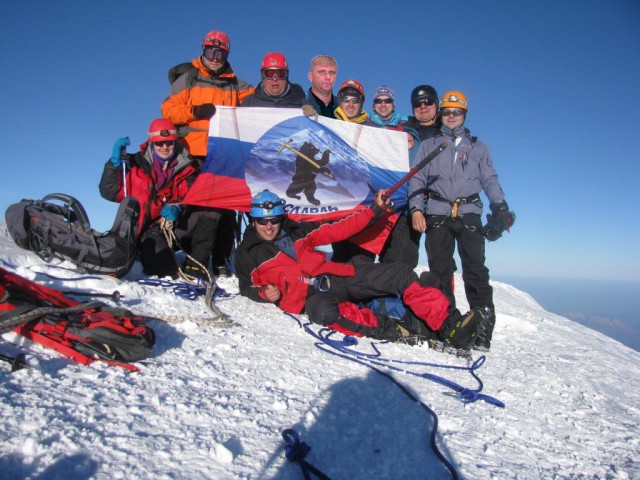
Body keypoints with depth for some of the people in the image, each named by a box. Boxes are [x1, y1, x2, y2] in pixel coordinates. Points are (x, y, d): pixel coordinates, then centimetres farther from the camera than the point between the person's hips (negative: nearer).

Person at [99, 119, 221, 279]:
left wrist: (177, 207, -24)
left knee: (210, 211, -23)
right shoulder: (137, 164, 2)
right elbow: (110, 192, -3)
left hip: (176, 225, 3)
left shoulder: (185, 167, 9)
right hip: (147, 230, -2)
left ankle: (196, 264, -18)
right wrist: (115, 162, -16)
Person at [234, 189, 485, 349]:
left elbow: (337, 230, 13)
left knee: (399, 273, -11)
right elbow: (246, 286, 19)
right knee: (322, 311, -43)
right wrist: (264, 293, -6)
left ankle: (450, 326, -14)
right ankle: (389, 330, -35)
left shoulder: (298, 230, 15)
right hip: (308, 297, -4)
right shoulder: (247, 253, 11)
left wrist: (375, 210, 7)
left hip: (333, 277, 4)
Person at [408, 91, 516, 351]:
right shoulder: (428, 145, 20)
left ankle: (483, 323, -5)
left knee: (475, 268, -8)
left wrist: (500, 206, 0)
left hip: (469, 213, 0)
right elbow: (417, 179, 11)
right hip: (437, 214, 0)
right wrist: (416, 208, -4)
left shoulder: (477, 146, 22)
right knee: (440, 269, -2)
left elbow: (490, 179, 16)